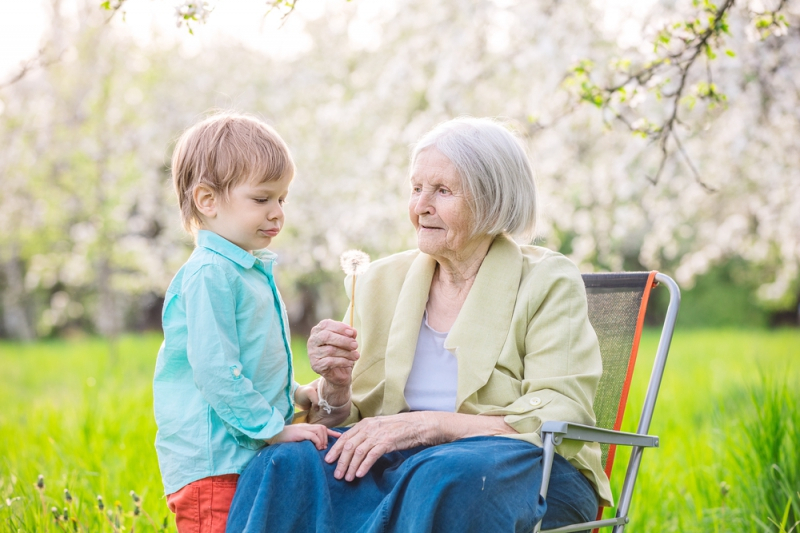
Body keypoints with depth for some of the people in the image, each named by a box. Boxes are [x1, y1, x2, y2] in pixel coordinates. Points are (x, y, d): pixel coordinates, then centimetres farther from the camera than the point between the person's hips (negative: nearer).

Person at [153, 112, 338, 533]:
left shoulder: (251, 272, 16)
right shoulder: (209, 275, -15)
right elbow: (216, 372, -20)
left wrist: (294, 393, 15)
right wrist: (274, 428, -18)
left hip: (249, 460, 9)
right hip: (212, 465, -9)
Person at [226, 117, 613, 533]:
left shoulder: (548, 281, 1)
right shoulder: (381, 282, 14)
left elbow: (560, 415, -11)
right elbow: (346, 420, 13)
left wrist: (424, 425, -20)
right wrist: (335, 387, -11)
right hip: (398, 467, 3)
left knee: (444, 473, -39)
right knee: (287, 462, -28)